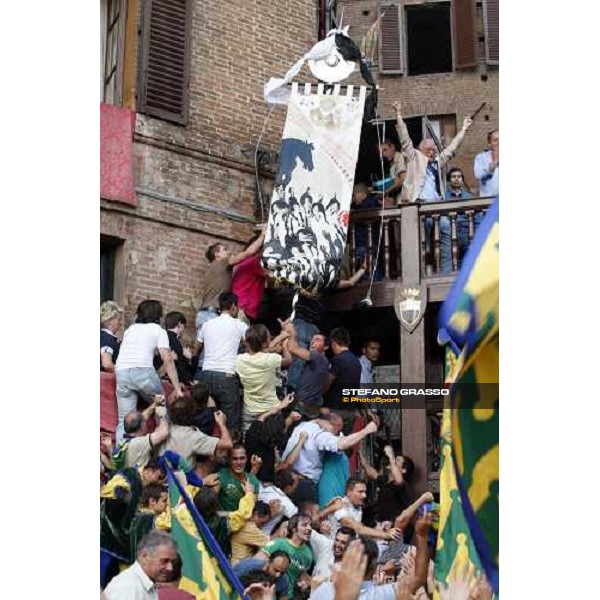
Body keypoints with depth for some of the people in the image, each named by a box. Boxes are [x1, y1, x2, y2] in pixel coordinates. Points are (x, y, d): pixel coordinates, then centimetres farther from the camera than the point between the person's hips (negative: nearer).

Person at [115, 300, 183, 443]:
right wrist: (177, 389, -3)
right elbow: (167, 360, 0)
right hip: (143, 371, -4)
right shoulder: (158, 330, 11)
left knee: (124, 420, 2)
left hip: (121, 373, 4)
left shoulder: (130, 329, 26)